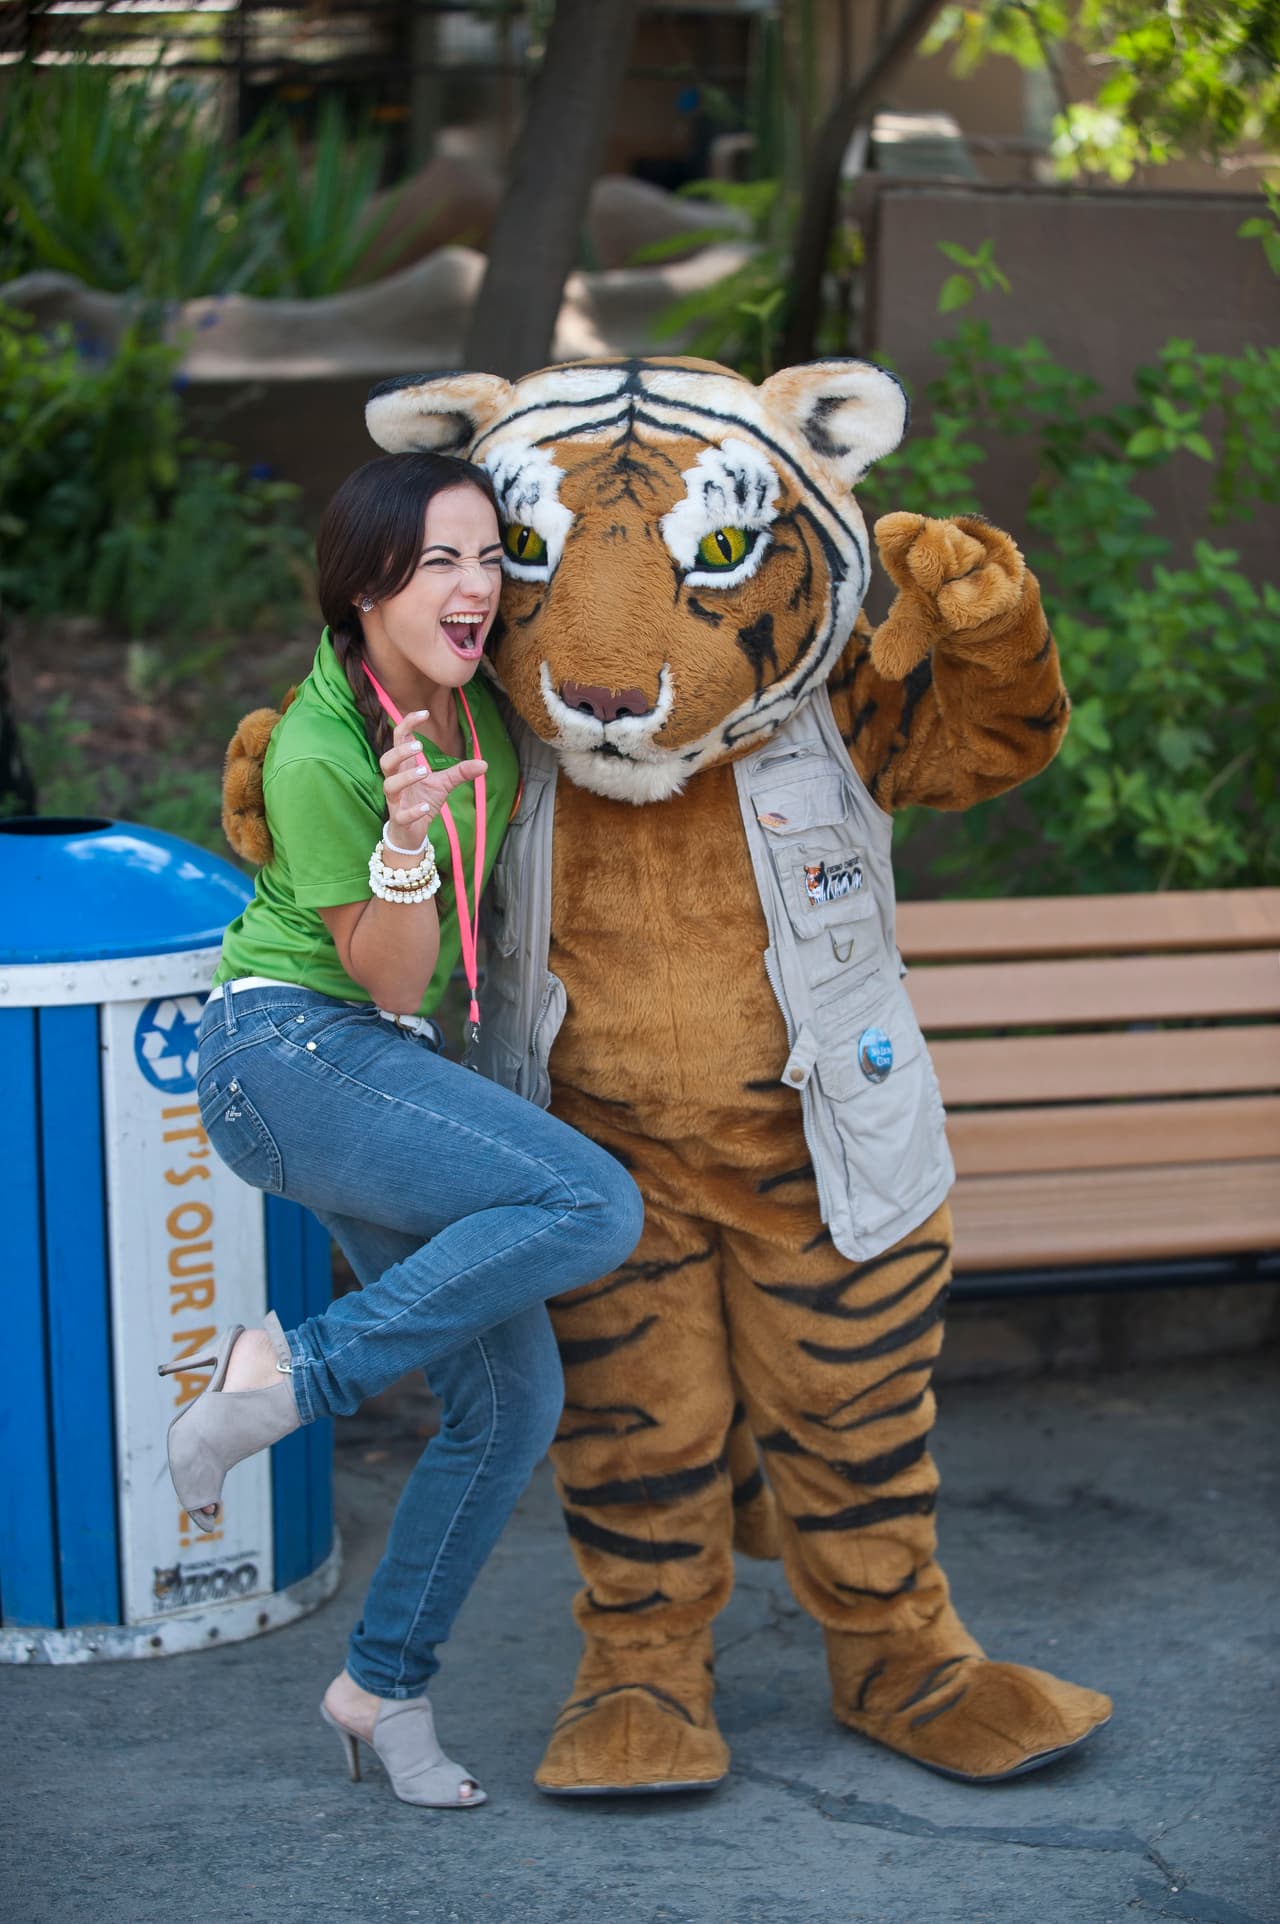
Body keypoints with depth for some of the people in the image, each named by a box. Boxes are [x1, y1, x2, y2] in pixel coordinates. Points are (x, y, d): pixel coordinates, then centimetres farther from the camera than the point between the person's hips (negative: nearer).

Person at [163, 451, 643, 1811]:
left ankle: (383, 1686, 17)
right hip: (286, 1049, -8)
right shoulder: (317, 756, -18)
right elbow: (391, 980, -16)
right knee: (594, 1207, -27)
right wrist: (407, 839, -31)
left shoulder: (474, 690, 3)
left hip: (388, 1074, 8)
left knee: (513, 1395, 3)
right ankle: (292, 1372, -18)